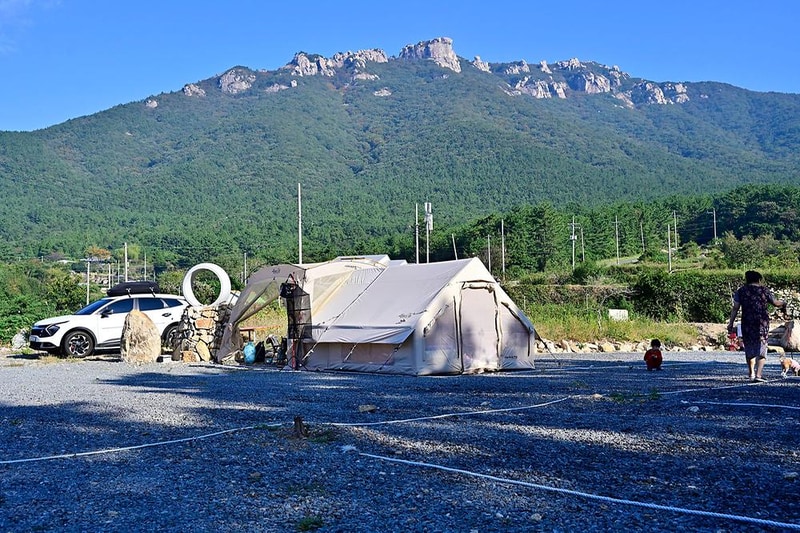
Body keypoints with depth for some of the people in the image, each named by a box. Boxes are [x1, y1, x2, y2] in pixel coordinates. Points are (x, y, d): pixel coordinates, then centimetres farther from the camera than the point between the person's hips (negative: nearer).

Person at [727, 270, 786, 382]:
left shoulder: (741, 291, 4)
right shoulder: (764, 290, 1)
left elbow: (735, 308, -1)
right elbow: (776, 303, 12)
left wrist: (730, 323, 2)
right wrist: (783, 303, 35)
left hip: (747, 324, 2)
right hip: (762, 324, -2)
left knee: (749, 349, 13)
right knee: (761, 349, 0)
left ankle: (751, 374, 21)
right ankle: (758, 375, -11)